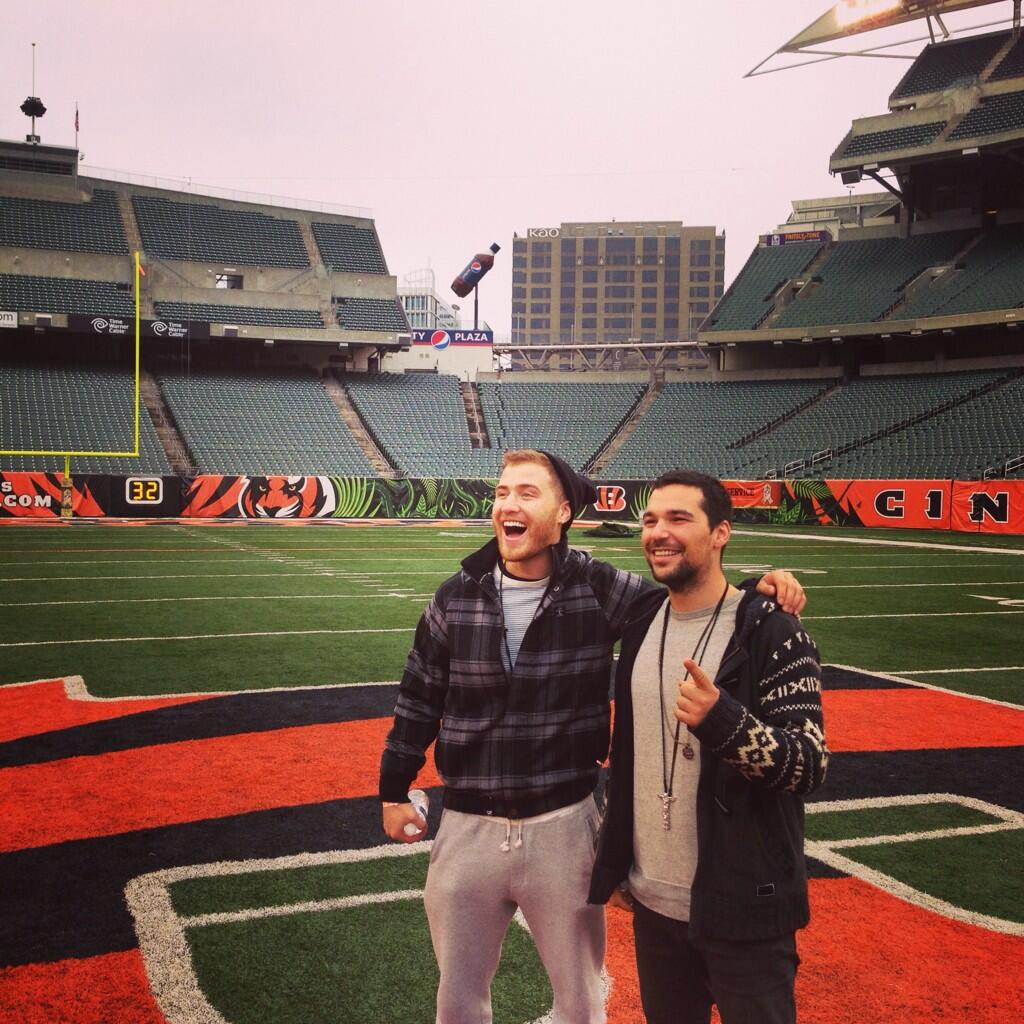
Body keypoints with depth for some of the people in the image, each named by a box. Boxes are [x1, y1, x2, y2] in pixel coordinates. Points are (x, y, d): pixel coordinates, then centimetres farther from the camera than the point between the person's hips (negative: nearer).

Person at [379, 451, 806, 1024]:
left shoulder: (600, 589, -9)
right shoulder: (456, 597, -2)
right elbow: (420, 699, 8)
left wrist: (756, 590, -17)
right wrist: (394, 789, 11)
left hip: (565, 825, -1)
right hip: (469, 827, 2)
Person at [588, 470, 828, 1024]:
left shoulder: (772, 630, -13)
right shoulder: (642, 622, 5)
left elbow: (808, 765, -17)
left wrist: (722, 719, -34)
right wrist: (613, 864, 16)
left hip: (744, 910, -5)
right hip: (652, 901, 6)